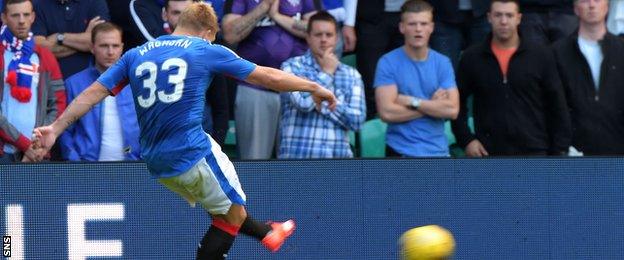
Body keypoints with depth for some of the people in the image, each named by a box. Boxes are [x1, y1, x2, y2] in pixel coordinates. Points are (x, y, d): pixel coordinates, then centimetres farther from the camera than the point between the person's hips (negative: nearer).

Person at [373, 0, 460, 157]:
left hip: (438, 151, 4)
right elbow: (387, 112, -16)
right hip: (401, 153, -4)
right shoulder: (388, 63, -6)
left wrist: (411, 101, -13)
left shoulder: (443, 63, 5)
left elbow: (452, 109, -6)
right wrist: (433, 105, -8)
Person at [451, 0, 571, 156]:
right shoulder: (472, 58, 5)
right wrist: (466, 139, -1)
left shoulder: (541, 57, 2)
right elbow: (457, 103, 11)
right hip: (488, 155, 1)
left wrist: (560, 151, -1)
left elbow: (557, 108, 4)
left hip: (534, 155, -1)